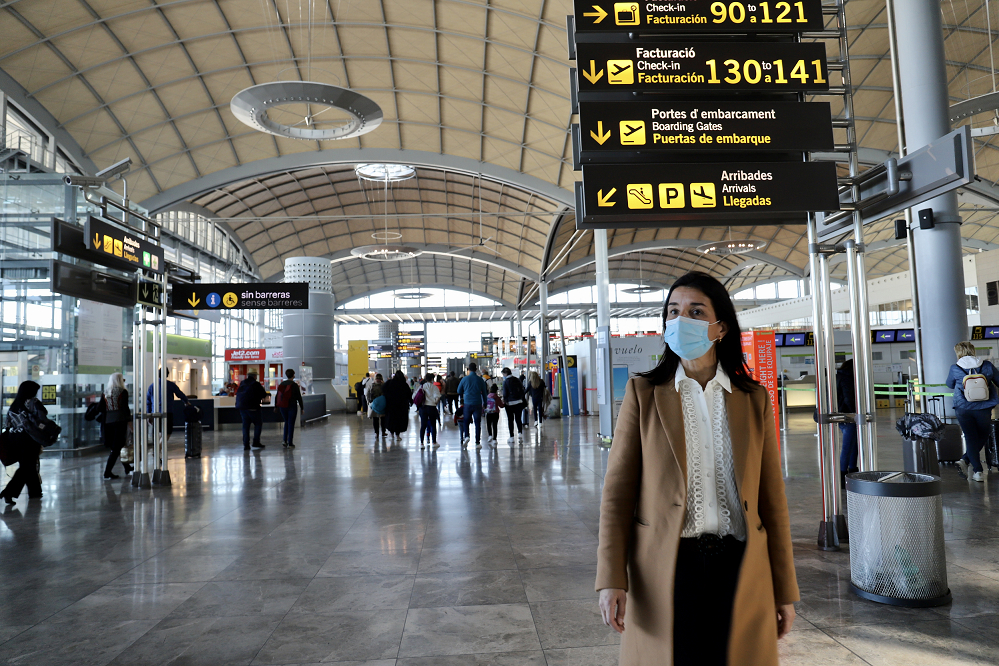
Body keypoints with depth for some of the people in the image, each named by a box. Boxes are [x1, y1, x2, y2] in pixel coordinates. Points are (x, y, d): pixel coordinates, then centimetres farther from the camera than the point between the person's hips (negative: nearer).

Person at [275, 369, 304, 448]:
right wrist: (302, 408, -2)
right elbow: (299, 397, -9)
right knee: (291, 424, 2)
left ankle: (285, 440, 9)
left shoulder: (281, 384, 5)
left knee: (286, 422, 19)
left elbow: (277, 396, 9)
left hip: (282, 407, 5)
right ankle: (290, 443, 3)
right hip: (292, 406, -5)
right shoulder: (294, 385, -10)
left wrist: (276, 406, 18)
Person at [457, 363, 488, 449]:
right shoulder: (480, 379, 1)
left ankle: (466, 436, -6)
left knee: (465, 421, 16)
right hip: (478, 404, 1)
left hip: (467, 404, -1)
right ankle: (477, 443, 3)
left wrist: (461, 398, 31)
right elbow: (484, 392, 6)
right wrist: (485, 403, 18)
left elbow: (459, 391, 10)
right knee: (477, 423, 5)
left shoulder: (464, 379, -1)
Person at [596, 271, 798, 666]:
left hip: (740, 570, 2)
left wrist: (784, 590, 7)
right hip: (664, 572, -1)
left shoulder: (754, 399, 6)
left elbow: (772, 498, 7)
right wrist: (612, 579, -9)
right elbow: (617, 490, -3)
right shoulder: (643, 393, 1)